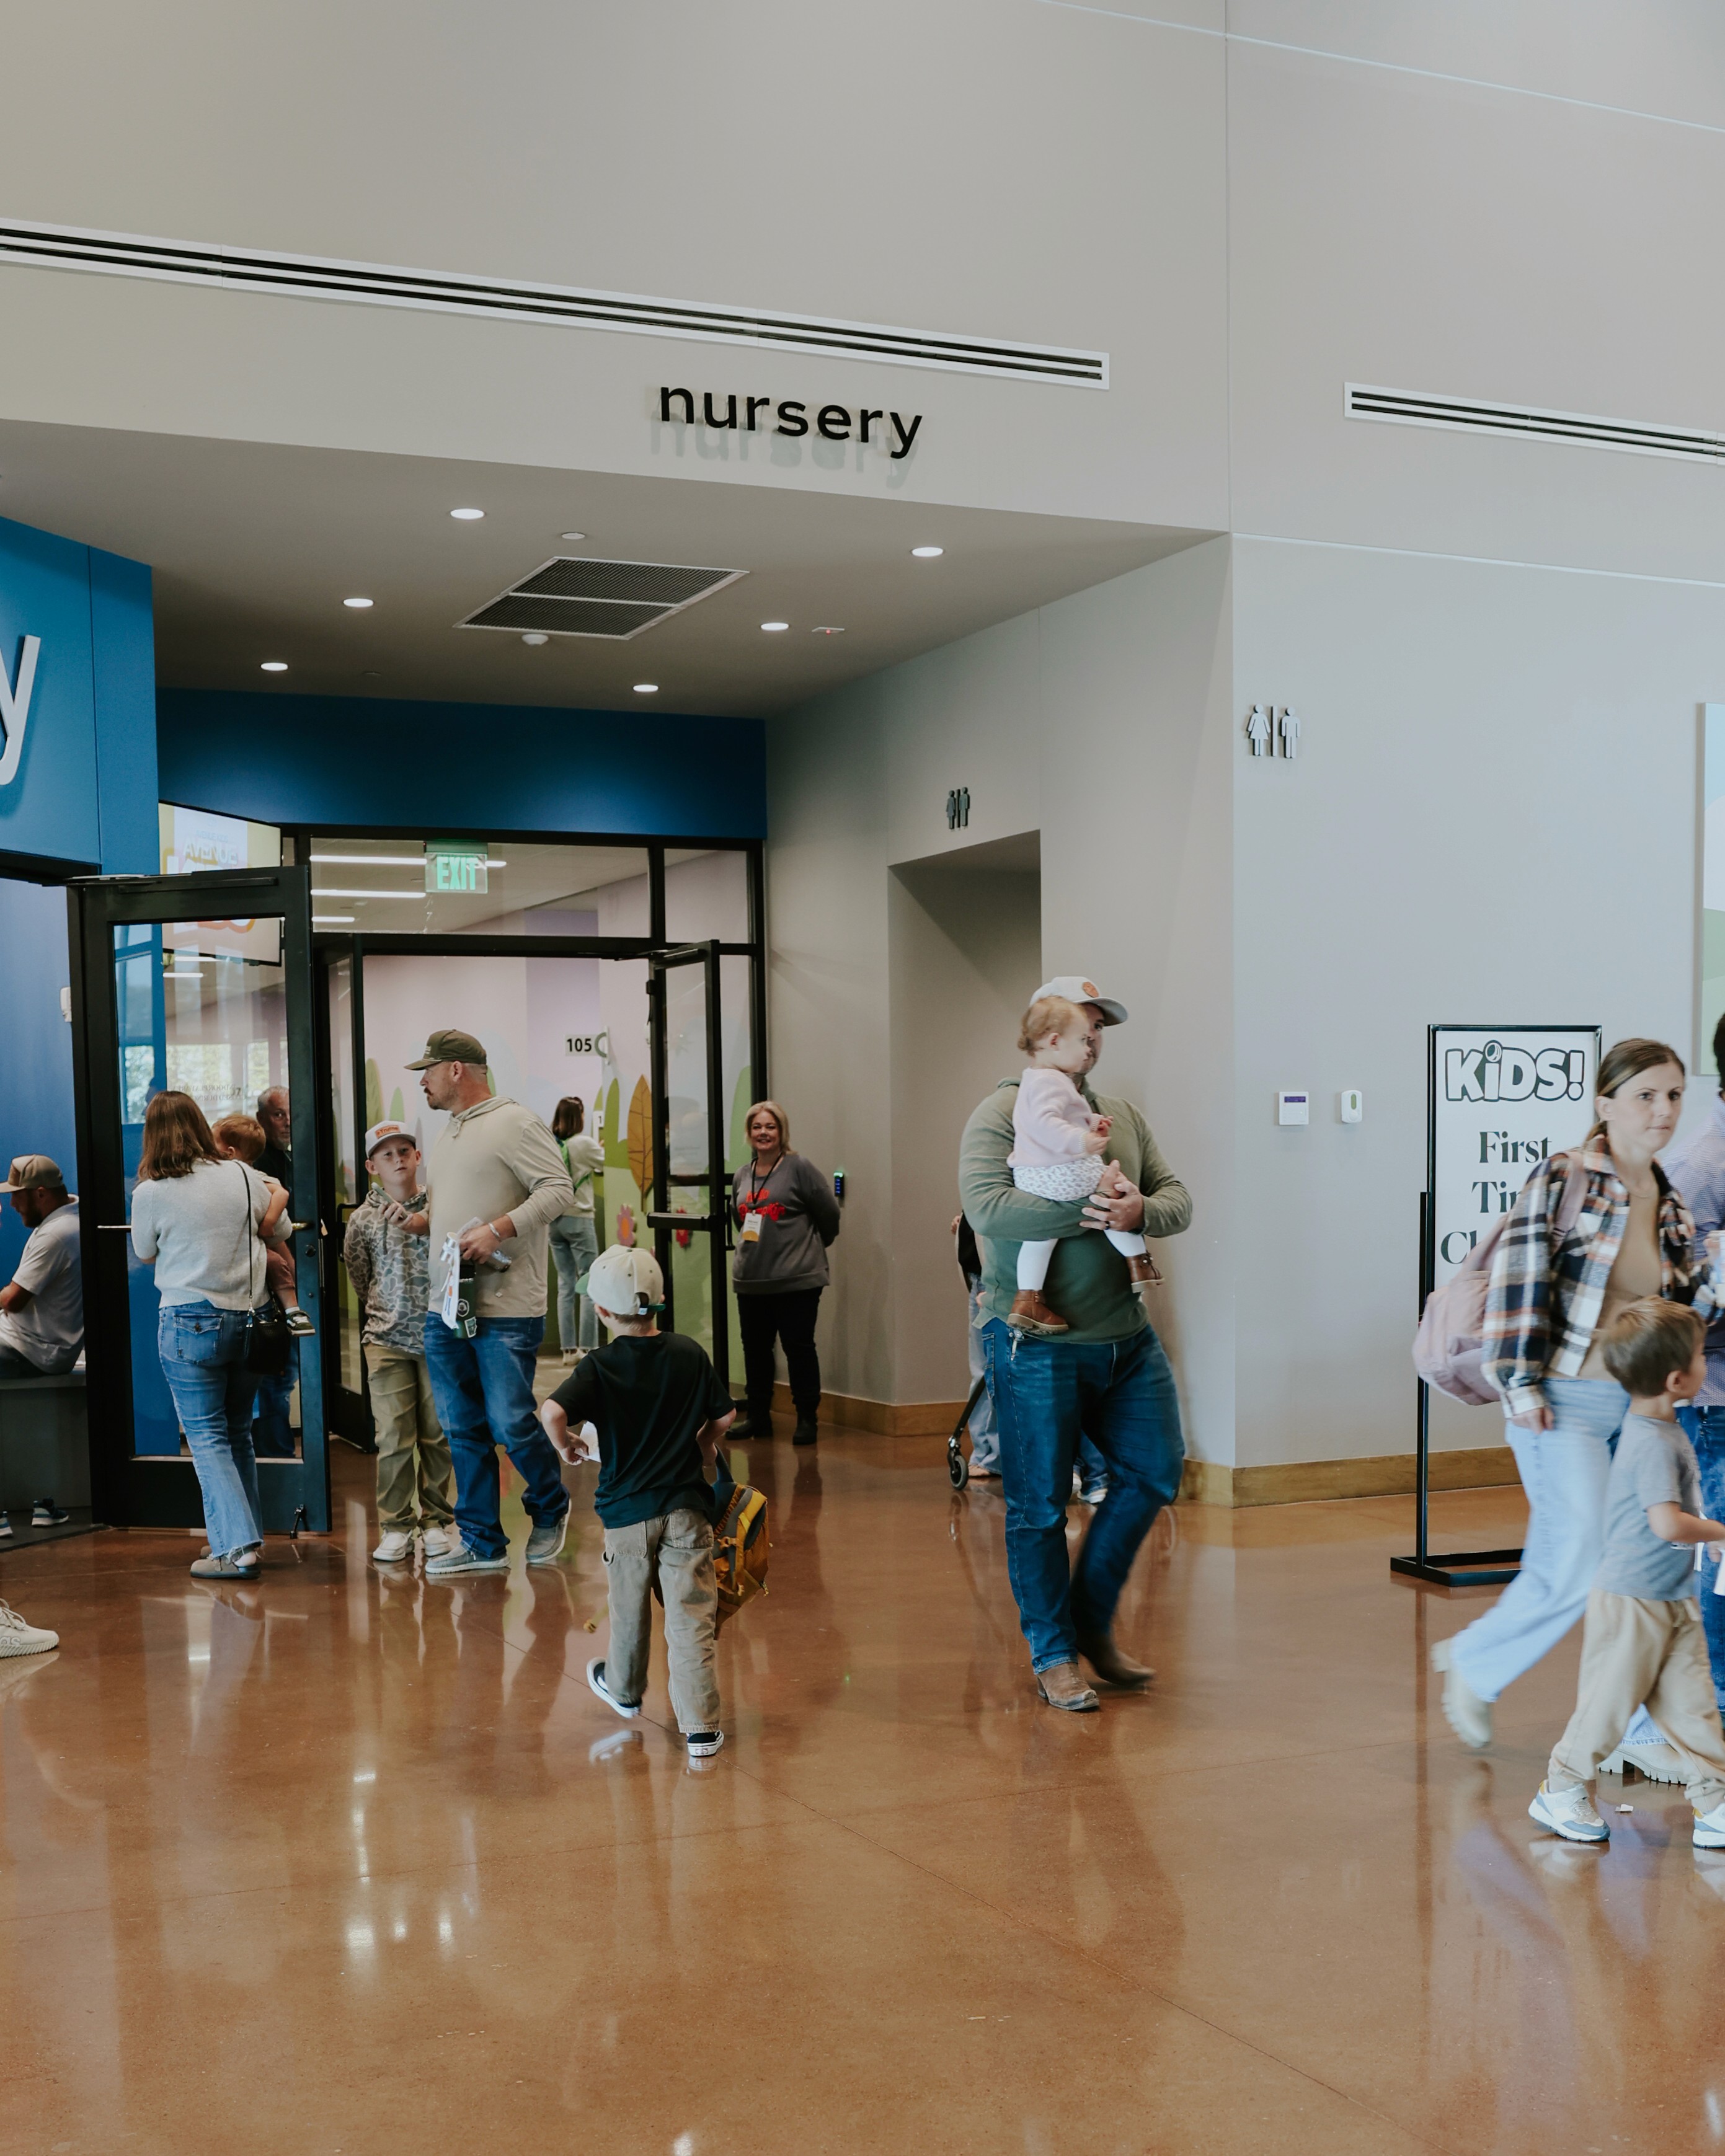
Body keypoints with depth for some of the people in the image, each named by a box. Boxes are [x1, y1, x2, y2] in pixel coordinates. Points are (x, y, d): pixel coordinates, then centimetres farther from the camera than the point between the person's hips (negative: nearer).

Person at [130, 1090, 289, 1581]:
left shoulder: (150, 1193, -9)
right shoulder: (243, 1176, 0)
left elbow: (145, 1254, 8)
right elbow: (277, 1228, 16)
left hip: (190, 1321, -4)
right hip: (248, 1317, 4)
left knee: (207, 1437, 1)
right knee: (238, 1432, 16)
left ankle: (236, 1548, -6)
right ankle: (250, 1536, 22)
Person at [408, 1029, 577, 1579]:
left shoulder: (515, 1122, -9)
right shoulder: (448, 1133, 19)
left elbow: (558, 1190, -16)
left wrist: (497, 1230, -23)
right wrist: (423, 1221, 8)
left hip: (505, 1312, -8)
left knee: (511, 1425, -6)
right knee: (463, 1430, 9)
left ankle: (550, 1510, 21)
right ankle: (482, 1543, 17)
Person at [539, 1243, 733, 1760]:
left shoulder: (598, 1368, -10)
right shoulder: (690, 1355, -2)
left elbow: (552, 1412, -26)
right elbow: (724, 1415, 8)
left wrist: (566, 1445, -6)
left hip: (627, 1512, 0)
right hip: (686, 1506, 1)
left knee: (629, 1608, 20)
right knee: (690, 1617, 0)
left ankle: (624, 1689, 44)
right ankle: (700, 1726, -3)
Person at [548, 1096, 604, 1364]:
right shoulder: (584, 1144, -11)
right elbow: (606, 1164, 0)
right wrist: (602, 1148, 20)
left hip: (554, 1219, 5)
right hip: (579, 1219, -5)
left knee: (565, 1284, 8)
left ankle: (569, 1349, 8)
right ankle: (588, 1347, -3)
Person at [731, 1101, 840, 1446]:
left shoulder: (799, 1168, -7)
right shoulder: (742, 1177, 12)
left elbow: (829, 1214, -4)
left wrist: (811, 1247, 7)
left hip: (797, 1281, -6)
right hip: (750, 1281, 6)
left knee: (799, 1349, -1)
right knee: (755, 1349, 12)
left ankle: (807, 1419, 7)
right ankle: (758, 1417, 23)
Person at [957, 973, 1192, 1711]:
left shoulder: (1123, 1117, 13)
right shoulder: (1000, 1116, -7)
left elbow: (1178, 1198, 5)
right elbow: (986, 1208, -21)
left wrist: (1139, 1210, -18)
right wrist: (1085, 1204, -25)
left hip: (1126, 1337, 6)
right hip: (1038, 1345, -6)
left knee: (1154, 1471, 9)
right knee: (1039, 1505, 3)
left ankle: (1094, 1621, 27)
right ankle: (1052, 1656, 18)